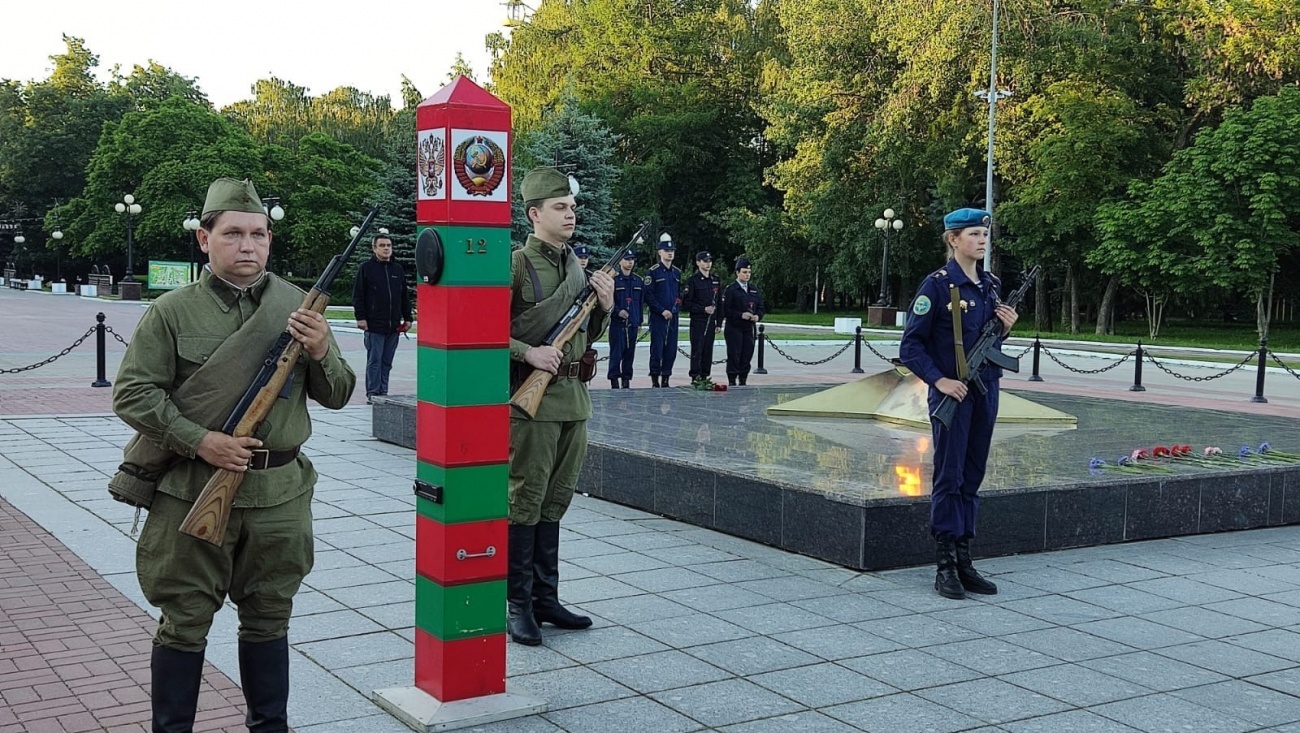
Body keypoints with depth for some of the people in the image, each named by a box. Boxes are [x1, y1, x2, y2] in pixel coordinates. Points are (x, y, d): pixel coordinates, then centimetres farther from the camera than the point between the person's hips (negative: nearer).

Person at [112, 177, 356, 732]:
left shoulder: (298, 308, 5)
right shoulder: (173, 312, -3)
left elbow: (337, 396, 8)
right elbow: (131, 394, -4)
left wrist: (320, 353, -12)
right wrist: (198, 441, -15)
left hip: (279, 494, 3)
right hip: (193, 492, -3)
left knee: (269, 619, 15)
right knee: (185, 623, 6)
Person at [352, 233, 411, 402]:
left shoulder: (398, 269, 14)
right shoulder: (366, 268, 0)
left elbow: (404, 297, 19)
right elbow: (357, 295, -3)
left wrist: (407, 317, 13)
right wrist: (360, 317, -10)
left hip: (394, 325, 5)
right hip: (374, 325, -5)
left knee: (387, 362, 8)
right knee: (374, 360, -4)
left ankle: (383, 392, 14)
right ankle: (373, 393, 0)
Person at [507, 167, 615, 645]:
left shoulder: (577, 266, 14)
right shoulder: (515, 265, -9)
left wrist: (604, 307, 3)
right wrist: (528, 353, -21)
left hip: (574, 399, 7)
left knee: (555, 501, 13)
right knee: (524, 501, -1)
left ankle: (546, 598, 23)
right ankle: (518, 604, 8)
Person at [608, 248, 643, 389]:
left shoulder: (638, 281, 13)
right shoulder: (613, 279, -2)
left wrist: (639, 321, 15)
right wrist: (618, 311, -20)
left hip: (633, 324, 5)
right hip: (617, 323, -5)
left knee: (630, 353, 6)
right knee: (616, 351, -6)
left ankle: (626, 379, 13)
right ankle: (614, 379, -2)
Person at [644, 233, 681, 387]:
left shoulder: (677, 272, 13)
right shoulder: (653, 271, -5)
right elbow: (648, 295, -10)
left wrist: (676, 309, 3)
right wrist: (662, 311, -14)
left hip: (673, 317, 5)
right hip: (658, 317, -5)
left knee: (671, 350, 4)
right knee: (657, 349, -5)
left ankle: (666, 379, 11)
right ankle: (655, 379, 0)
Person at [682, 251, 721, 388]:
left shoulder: (716, 280, 13)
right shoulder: (692, 280, -4)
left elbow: (719, 303, 16)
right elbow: (686, 303, -8)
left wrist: (719, 323, 11)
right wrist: (703, 309, -15)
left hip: (711, 322, 5)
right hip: (698, 321, -5)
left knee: (708, 350, 6)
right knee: (697, 350, -6)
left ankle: (705, 377, 12)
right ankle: (695, 378, -2)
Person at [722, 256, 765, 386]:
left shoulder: (754, 289, 13)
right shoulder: (730, 289, -5)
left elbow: (761, 306, 16)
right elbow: (725, 310, -11)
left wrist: (758, 316, -4)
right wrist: (741, 315, -18)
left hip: (749, 328, 5)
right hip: (734, 328, -5)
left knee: (747, 355, 5)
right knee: (734, 355, -4)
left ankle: (743, 381, 13)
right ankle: (732, 382, 2)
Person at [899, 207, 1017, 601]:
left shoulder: (990, 284, 10)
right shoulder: (937, 284, -10)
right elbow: (911, 344, -11)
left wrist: (1005, 327, 1)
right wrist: (938, 380, -18)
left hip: (986, 391, 7)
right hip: (952, 393, -6)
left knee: (973, 477, 10)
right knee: (949, 476, -1)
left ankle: (964, 560, 18)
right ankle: (946, 566, 6)